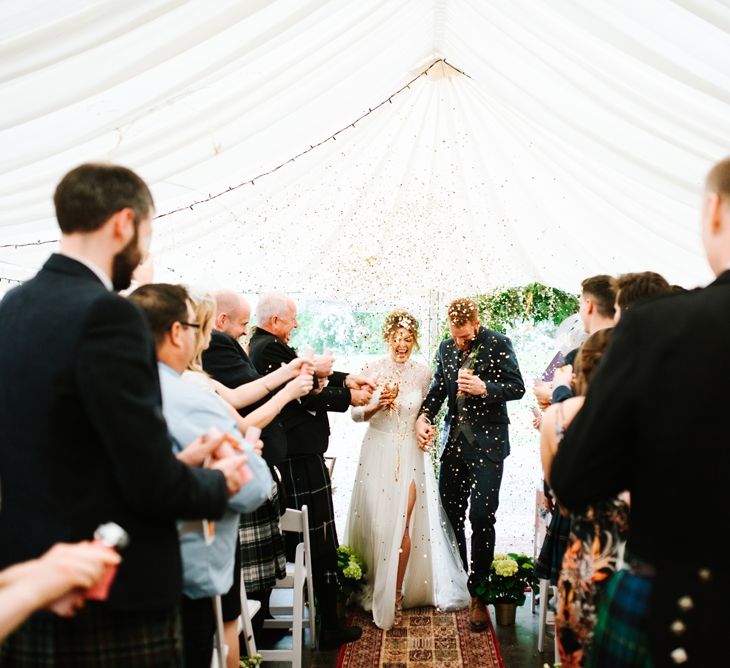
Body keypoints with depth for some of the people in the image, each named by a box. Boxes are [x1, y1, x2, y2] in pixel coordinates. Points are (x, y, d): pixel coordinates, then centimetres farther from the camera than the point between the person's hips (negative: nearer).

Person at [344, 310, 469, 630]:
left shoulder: (423, 372, 0)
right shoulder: (372, 369, -4)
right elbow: (356, 414, 0)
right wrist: (376, 405, -18)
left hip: (410, 454, 0)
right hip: (379, 452, 0)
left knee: (402, 524, -1)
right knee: (376, 521, 6)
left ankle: (395, 595, 15)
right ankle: (374, 586, 29)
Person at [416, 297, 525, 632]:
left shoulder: (498, 344, -7)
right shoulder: (446, 347, 8)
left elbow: (517, 387, -7)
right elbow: (437, 388, 11)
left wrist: (485, 388, -23)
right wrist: (423, 417, -6)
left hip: (487, 443, -5)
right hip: (454, 441, 5)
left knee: (481, 516, -6)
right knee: (449, 513, 11)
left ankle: (477, 594, 9)